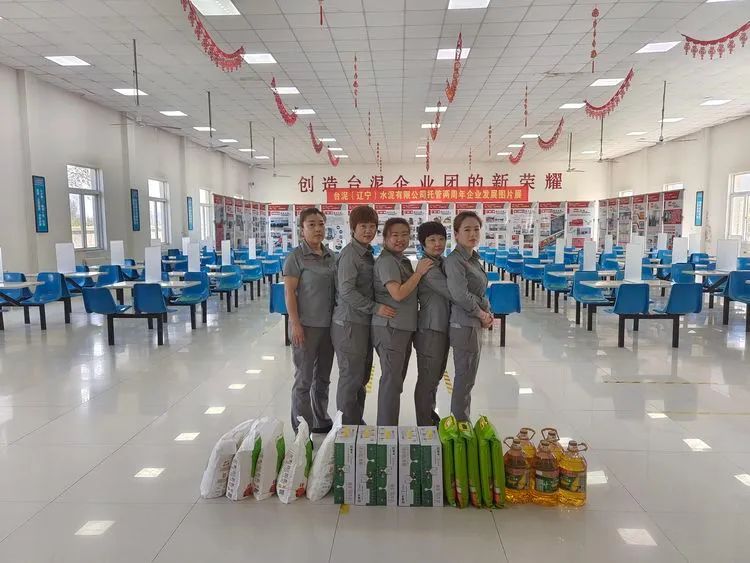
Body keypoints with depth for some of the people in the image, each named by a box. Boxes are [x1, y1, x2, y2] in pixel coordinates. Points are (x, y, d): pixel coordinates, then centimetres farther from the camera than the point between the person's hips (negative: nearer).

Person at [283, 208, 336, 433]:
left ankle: (321, 421, 32)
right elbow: (289, 292, -12)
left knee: (323, 376, 17)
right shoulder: (296, 256, -10)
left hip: (328, 324, 6)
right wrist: (295, 324, -17)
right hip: (307, 326, -6)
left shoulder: (330, 256, 8)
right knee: (304, 379, 3)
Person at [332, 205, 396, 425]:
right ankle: (347, 426, 15)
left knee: (362, 376, 17)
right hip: (349, 323, -9)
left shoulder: (367, 253, 13)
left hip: (364, 322, 9)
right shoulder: (349, 254, -14)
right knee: (351, 376, 1)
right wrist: (375, 308, -21)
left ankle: (357, 422, 30)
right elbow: (346, 291, -20)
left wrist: (375, 308, 6)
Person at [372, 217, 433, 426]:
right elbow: (398, 293, -23)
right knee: (391, 380, -5)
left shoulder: (403, 260, 15)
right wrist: (419, 272, -16)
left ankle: (387, 427, 27)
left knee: (396, 379, 16)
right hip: (389, 328, -10)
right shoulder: (386, 261, -13)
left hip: (404, 328, 10)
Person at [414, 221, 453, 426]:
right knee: (427, 379, 1)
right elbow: (453, 293, -22)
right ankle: (425, 426, 13)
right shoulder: (428, 268, -19)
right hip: (430, 329, -10)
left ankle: (430, 415, 40)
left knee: (436, 376, 23)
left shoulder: (442, 263, 10)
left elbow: (449, 292, 13)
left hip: (442, 327, 10)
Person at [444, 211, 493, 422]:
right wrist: (482, 314, -11)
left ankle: (462, 422, 29)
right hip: (464, 326, -9)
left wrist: (487, 313, 1)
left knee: (467, 378, 17)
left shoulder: (474, 259, 11)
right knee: (464, 380, 1)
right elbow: (460, 295, -25)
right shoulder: (454, 261, -17)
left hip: (475, 325, 9)